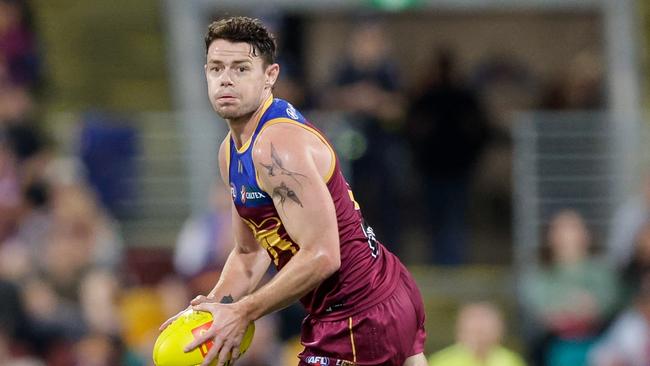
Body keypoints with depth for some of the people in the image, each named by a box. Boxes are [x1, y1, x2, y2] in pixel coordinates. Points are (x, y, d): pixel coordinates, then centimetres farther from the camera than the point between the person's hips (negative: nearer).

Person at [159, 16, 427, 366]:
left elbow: (320, 256, -27)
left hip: (359, 322, -10)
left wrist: (243, 313, -23)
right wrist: (214, 305, 0)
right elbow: (249, 254, 18)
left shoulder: (277, 146, -22)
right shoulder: (232, 152, 10)